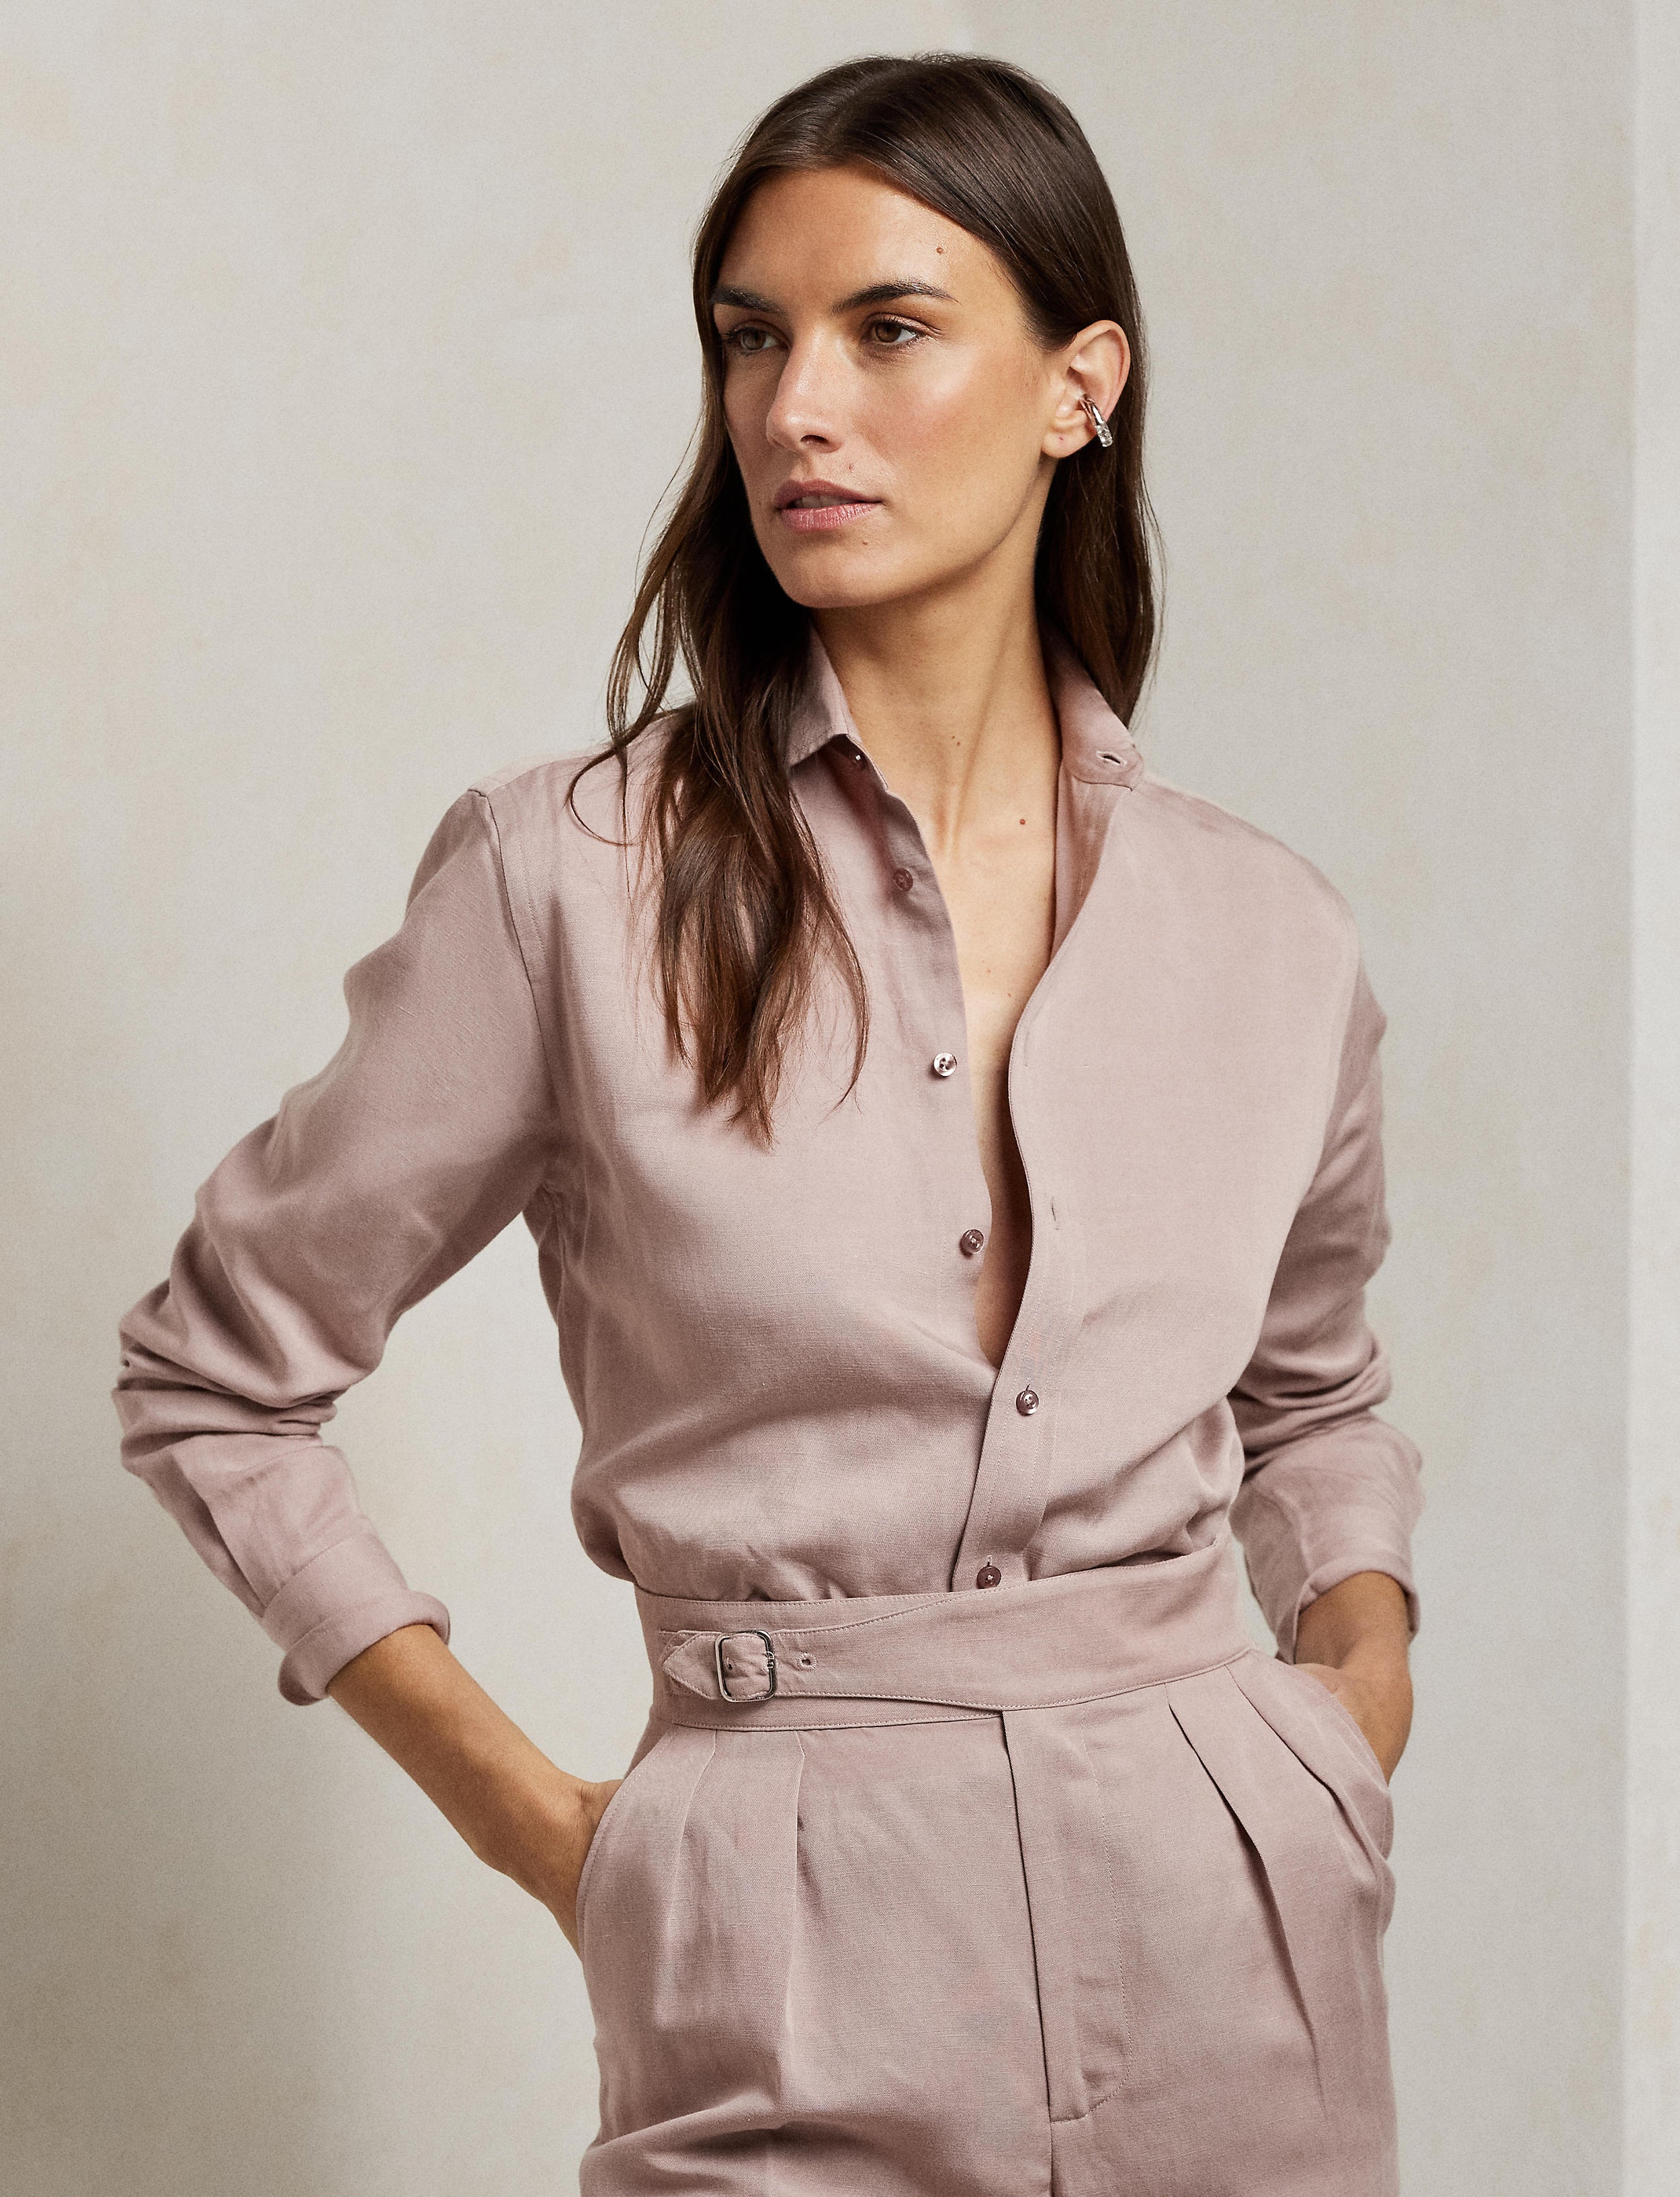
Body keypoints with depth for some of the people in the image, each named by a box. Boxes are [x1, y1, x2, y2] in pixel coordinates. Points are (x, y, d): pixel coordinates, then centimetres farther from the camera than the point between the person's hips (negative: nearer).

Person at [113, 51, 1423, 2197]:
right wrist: (544, 1831, -1)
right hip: (793, 1947, -3)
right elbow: (213, 1379, 2)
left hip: (1232, 1934, 3)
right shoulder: (572, 875, -6)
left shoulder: (1267, 935, 3)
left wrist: (1363, 1665, 4)